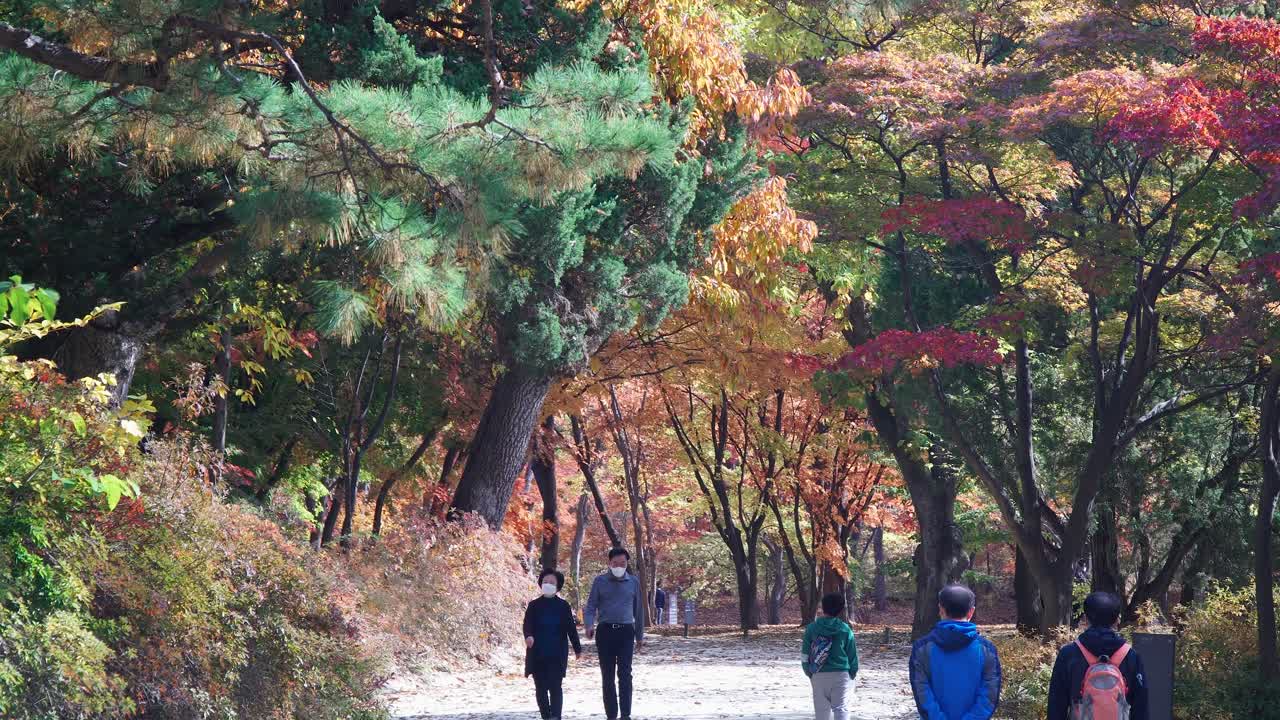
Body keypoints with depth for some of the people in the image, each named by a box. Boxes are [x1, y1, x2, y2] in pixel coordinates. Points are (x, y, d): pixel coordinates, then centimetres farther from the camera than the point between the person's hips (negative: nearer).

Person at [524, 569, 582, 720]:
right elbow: (528, 624, -7)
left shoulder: (563, 606, 4)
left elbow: (571, 628, 7)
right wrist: (528, 636, -29)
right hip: (537, 654, 2)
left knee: (555, 686, -9)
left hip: (557, 654, -2)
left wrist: (577, 648, 10)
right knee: (541, 688, 6)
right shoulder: (534, 606, 5)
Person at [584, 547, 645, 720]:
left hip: (626, 631, 0)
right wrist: (589, 625, -19)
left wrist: (640, 636, 17)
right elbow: (591, 606, 1)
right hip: (605, 631, 0)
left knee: (625, 673, -11)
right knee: (608, 675, 3)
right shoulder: (600, 581, 2)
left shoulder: (634, 582, 8)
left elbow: (638, 611, 15)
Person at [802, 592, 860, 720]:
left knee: (821, 709, 11)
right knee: (841, 708, -3)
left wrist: (808, 671, 14)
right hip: (841, 674, -1)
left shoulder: (812, 628, -3)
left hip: (819, 676, 1)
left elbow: (805, 653, 1)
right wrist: (853, 673, 13)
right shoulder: (845, 629, -5)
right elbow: (852, 654, 1)